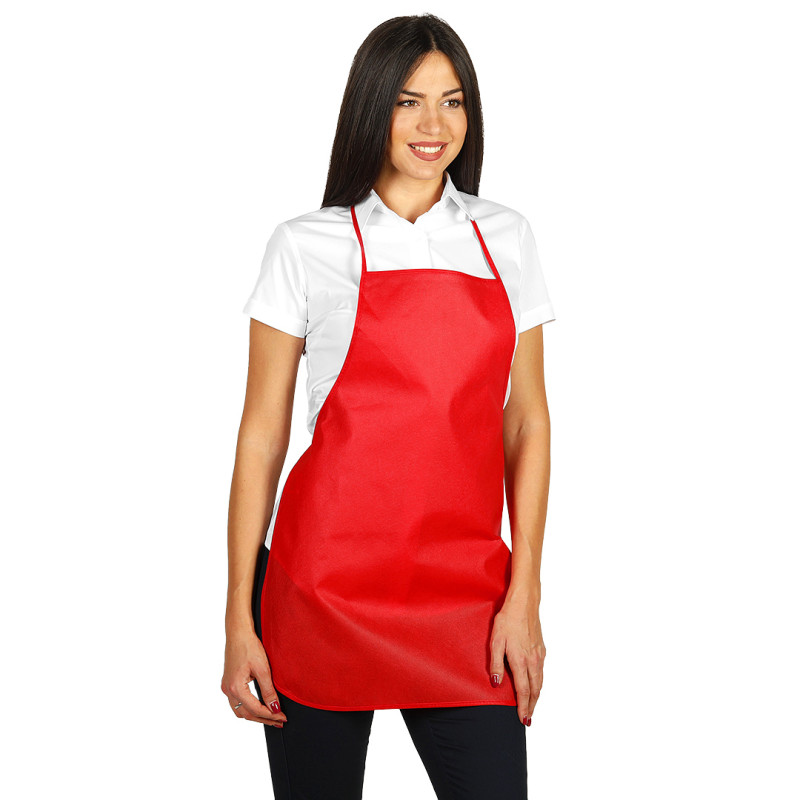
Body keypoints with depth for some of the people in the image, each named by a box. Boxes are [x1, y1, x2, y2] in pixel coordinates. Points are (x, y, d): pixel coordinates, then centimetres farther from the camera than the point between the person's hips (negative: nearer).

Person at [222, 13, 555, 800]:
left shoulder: (505, 240, 8)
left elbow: (526, 419, 8)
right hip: (324, 582, -2)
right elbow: (261, 434, 0)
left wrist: (524, 594, 0)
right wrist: (239, 619, -4)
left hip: (465, 596, 2)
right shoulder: (305, 246, 0)